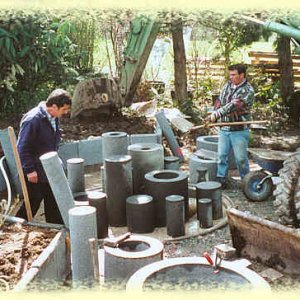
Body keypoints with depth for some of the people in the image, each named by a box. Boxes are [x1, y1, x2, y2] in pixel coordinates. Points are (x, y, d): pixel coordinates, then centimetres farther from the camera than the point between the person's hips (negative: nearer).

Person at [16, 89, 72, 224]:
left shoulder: (54, 118, 4)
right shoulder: (32, 119, -23)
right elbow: (22, 148, -21)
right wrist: (29, 170, -20)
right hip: (35, 173, -8)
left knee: (53, 203, 14)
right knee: (33, 203, 4)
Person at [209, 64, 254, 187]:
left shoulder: (248, 90, -12)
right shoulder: (227, 86, 10)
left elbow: (234, 106, -23)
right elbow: (219, 101, 14)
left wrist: (217, 114, -26)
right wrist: (214, 116, -4)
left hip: (239, 130, -6)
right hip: (223, 128, 6)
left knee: (240, 158, 2)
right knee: (222, 155, 7)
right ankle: (221, 179, 16)